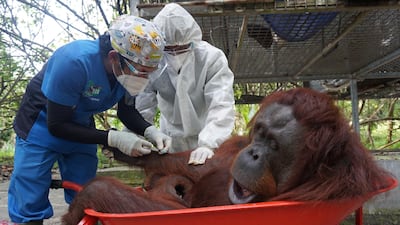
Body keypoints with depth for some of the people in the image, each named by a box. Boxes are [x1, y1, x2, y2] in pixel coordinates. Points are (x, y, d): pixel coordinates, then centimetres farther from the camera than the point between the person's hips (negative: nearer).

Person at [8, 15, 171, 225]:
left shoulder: (130, 67, -18)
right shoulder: (74, 62, -36)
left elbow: (126, 111, 0)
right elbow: (56, 125, -27)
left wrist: (150, 131, -20)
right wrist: (113, 139, -32)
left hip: (81, 127, 5)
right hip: (40, 127, -5)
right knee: (29, 206, -6)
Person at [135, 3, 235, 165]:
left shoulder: (212, 58, -24)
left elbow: (221, 106, -32)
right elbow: (140, 108, -14)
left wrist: (207, 144, -44)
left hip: (209, 138, -1)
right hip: (172, 140, 2)